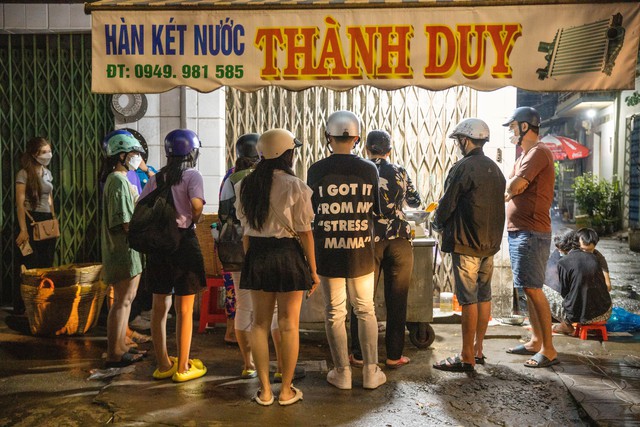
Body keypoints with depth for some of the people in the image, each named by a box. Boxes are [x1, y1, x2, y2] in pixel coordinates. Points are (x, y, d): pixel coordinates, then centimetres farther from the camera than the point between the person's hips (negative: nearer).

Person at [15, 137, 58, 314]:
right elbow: (20, 204, -13)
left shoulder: (47, 173, 12)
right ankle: (21, 307, 7)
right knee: (30, 266, -4)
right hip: (31, 221, -7)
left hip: (47, 221, 7)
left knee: (47, 264, 7)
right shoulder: (24, 174, -8)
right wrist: (23, 230, -18)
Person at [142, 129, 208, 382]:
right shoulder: (192, 175, -6)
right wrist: (193, 221, -2)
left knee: (160, 306, 14)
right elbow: (197, 206, -21)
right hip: (183, 240, -5)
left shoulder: (156, 178, 9)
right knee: (184, 310, 5)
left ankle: (163, 364, 24)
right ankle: (183, 368, 13)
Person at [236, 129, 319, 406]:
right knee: (289, 326, 7)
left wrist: (250, 259, 16)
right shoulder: (295, 187, -11)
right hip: (288, 254, -4)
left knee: (260, 323, 13)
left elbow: (245, 229, 8)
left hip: (256, 255, 4)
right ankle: (286, 391, 17)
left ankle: (264, 390, 20)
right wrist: (313, 270, -2)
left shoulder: (245, 185, 3)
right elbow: (304, 232, -10)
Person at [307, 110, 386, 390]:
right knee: (365, 310, 13)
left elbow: (309, 209, 3)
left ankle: (342, 373, 17)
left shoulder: (316, 170, -6)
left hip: (328, 251, -1)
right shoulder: (369, 169, -4)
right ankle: (371, 372, 19)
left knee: (334, 312, 9)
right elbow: (379, 209, 5)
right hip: (361, 252, 1)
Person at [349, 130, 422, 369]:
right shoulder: (399, 172, 5)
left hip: (368, 240, -1)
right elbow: (415, 201, 17)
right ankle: (394, 356, 16)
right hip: (399, 239, 1)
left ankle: (359, 355, 16)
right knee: (397, 300, 9)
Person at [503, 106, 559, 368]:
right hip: (518, 230, 10)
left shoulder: (538, 152, -11)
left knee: (532, 289, -9)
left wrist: (503, 193, 1)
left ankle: (549, 350, -2)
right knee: (528, 289, 13)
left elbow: (514, 187, -19)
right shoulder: (525, 155, 21)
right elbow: (511, 191, 15)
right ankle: (536, 341, 22)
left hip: (531, 232, -10)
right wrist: (508, 193, -4)